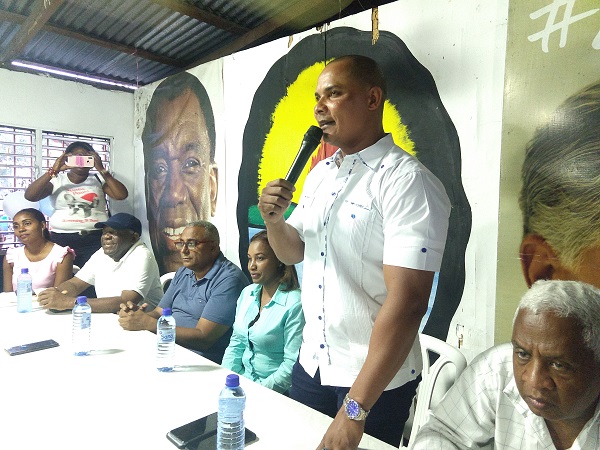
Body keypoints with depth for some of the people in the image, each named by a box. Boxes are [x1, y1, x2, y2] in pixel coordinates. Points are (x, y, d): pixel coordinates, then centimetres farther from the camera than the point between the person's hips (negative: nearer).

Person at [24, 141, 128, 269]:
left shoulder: (98, 180, 11)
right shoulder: (57, 181, 11)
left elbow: (122, 195, -4)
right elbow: (30, 196, -3)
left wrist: (102, 170, -7)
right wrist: (53, 171, -8)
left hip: (96, 239, 0)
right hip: (62, 239, 0)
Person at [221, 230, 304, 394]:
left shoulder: (295, 304, -17)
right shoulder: (247, 293, 7)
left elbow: (292, 364, -17)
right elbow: (235, 343, 12)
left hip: (274, 392, -6)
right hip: (243, 380, 7)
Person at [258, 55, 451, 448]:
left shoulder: (408, 181, -20)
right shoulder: (319, 174, 5)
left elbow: (407, 302, -26)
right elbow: (293, 252, 11)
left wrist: (355, 409, -25)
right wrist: (273, 220, -11)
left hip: (377, 380, -6)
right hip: (311, 363, 7)